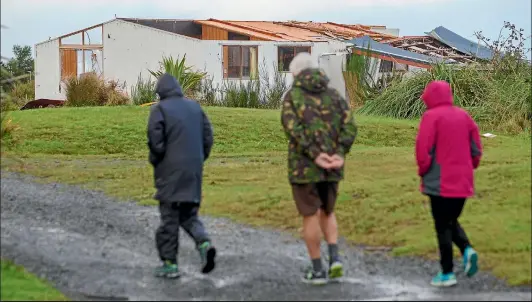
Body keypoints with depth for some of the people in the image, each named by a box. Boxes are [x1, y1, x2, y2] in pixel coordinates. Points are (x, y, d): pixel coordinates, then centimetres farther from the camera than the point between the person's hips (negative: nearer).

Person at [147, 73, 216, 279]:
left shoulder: (159, 109, -8)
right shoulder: (195, 107, 10)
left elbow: (156, 142, -14)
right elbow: (208, 137, 9)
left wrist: (155, 161, 3)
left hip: (170, 173, -5)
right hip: (194, 172, 5)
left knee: (170, 217, 3)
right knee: (189, 215, 15)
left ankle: (169, 263, 6)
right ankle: (204, 243, -11)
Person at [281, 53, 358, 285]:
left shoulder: (292, 96, -3)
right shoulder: (334, 95, 9)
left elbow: (293, 128, -18)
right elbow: (349, 127, -3)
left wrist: (315, 155, -20)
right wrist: (339, 155, -13)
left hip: (304, 166, -4)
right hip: (332, 168, 4)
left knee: (310, 216, 6)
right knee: (326, 212, 20)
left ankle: (317, 270, 9)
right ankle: (334, 258, 2)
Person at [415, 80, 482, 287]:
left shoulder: (431, 116, -10)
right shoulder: (463, 116, 8)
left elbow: (423, 148, -16)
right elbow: (476, 147, 9)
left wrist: (423, 169, 0)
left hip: (440, 182, -6)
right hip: (463, 182, 6)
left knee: (443, 227, 2)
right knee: (452, 221, 21)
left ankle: (447, 274, 5)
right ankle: (467, 249, -5)